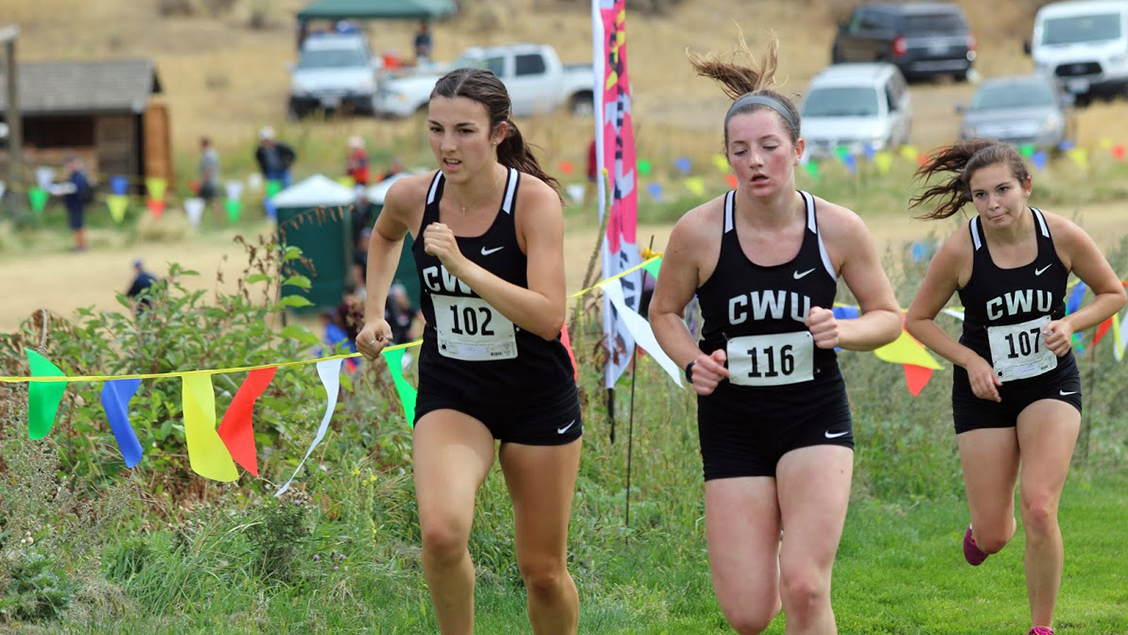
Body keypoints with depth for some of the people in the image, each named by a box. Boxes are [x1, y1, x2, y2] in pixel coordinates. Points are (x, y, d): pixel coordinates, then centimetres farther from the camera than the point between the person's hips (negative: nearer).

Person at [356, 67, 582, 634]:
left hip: (537, 396, -2)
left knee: (543, 571, 7)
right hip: (450, 392, 2)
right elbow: (385, 235, 20)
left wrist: (463, 266, -33)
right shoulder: (412, 197, -8)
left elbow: (548, 317, -28)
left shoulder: (535, 199, -18)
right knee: (441, 532, -25)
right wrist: (374, 311, 10)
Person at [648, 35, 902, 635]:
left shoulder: (838, 229, -9)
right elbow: (664, 313, 6)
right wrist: (693, 362, -13)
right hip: (732, 423, 0)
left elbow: (889, 316, 4)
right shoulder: (698, 232, -12)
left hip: (815, 416, 0)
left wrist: (842, 332, -17)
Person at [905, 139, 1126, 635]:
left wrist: (1071, 324, -16)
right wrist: (971, 361, -15)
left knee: (1038, 508, -18)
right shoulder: (960, 250, -18)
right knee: (993, 537, 2)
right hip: (985, 390, 0)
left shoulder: (1063, 237, -15)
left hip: (1051, 384, 0)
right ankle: (982, 529, 43)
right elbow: (918, 319, -4)